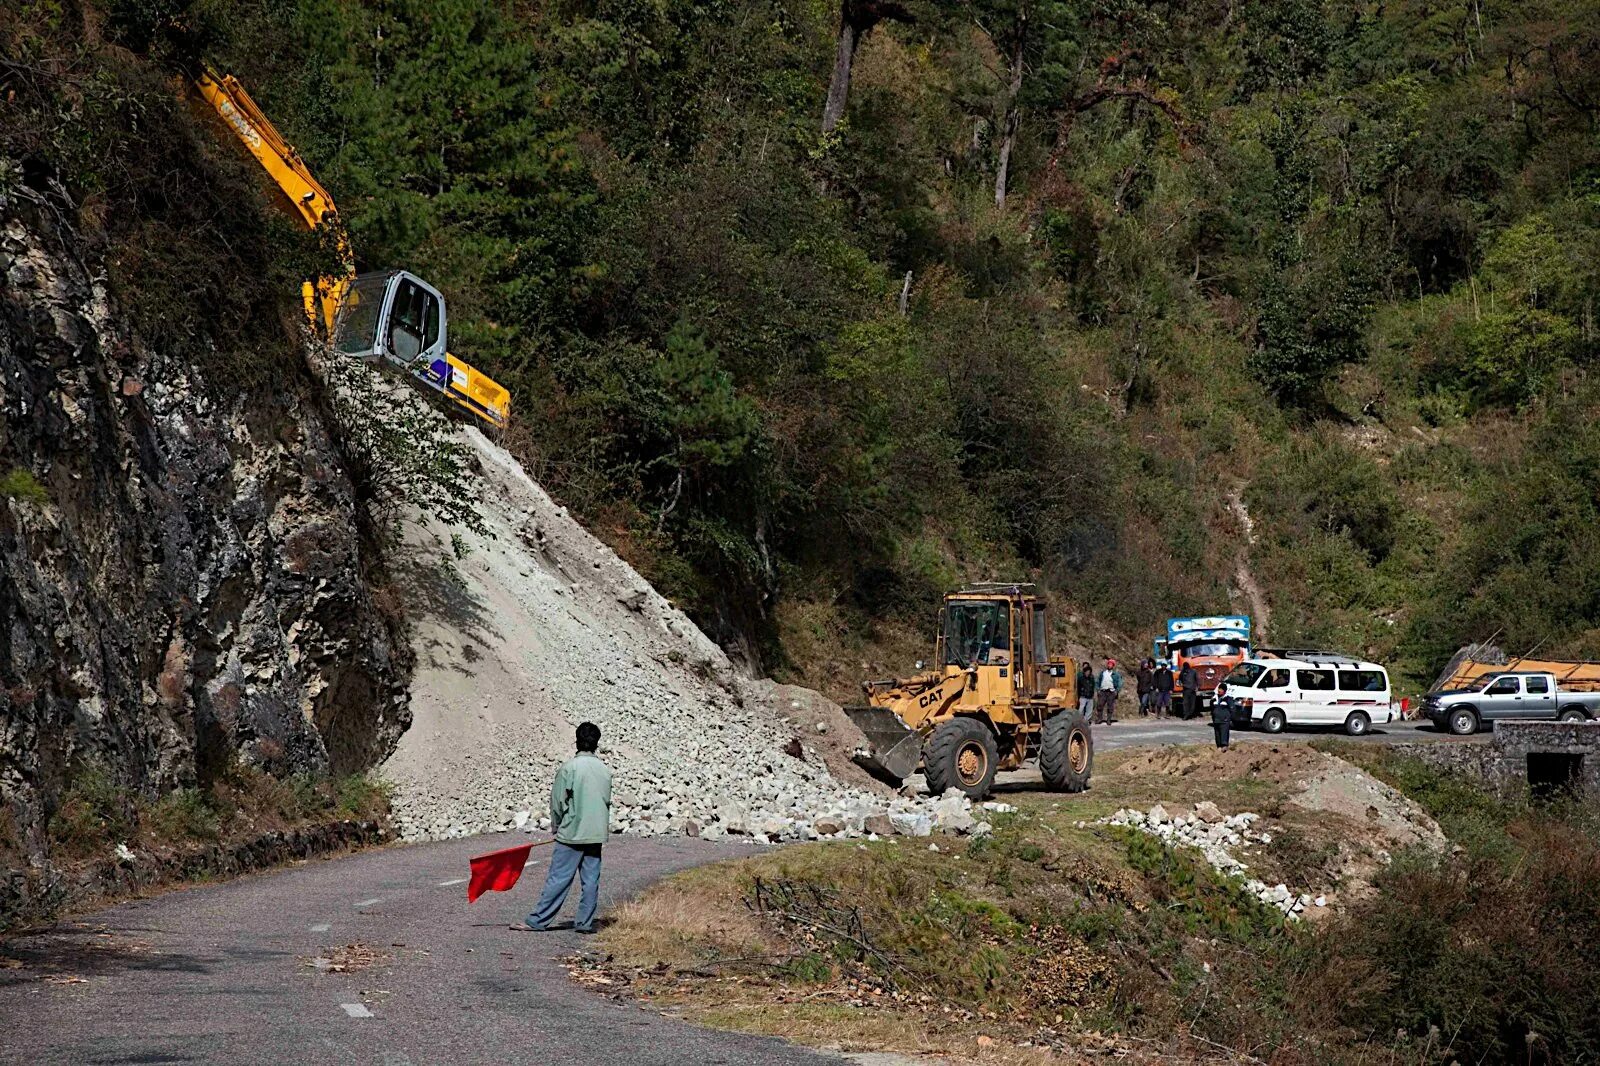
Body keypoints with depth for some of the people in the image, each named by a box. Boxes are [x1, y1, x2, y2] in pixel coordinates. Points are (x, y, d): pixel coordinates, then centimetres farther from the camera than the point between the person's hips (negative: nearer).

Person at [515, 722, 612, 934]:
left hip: (572, 833, -4)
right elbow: (607, 802, 12)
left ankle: (538, 920, -2)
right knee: (591, 880, 7)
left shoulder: (569, 767, -9)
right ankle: (585, 922, 8)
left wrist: (556, 827, 9)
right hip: (597, 834, 4)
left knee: (558, 878, -4)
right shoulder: (605, 770, 6)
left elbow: (557, 802, -6)